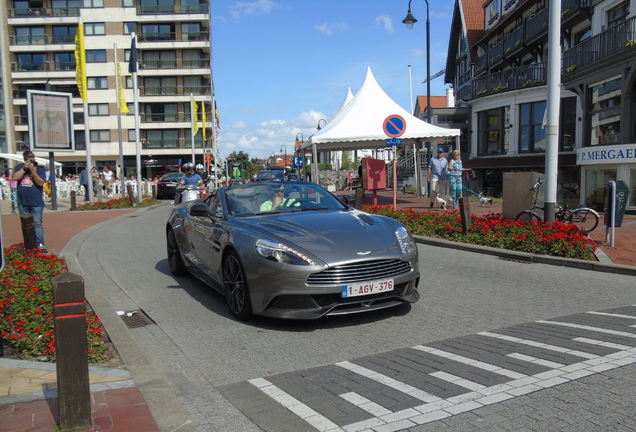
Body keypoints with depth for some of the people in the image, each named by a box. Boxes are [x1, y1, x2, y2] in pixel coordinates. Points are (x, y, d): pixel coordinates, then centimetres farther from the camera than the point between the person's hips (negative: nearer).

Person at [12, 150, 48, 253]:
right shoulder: (19, 167, 10)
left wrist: (33, 171, -19)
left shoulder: (39, 169, 0)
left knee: (37, 224, -5)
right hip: (22, 202, 4)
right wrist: (24, 168, -12)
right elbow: (14, 178, -6)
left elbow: (40, 183, -11)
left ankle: (40, 244, -5)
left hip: (36, 203, -4)